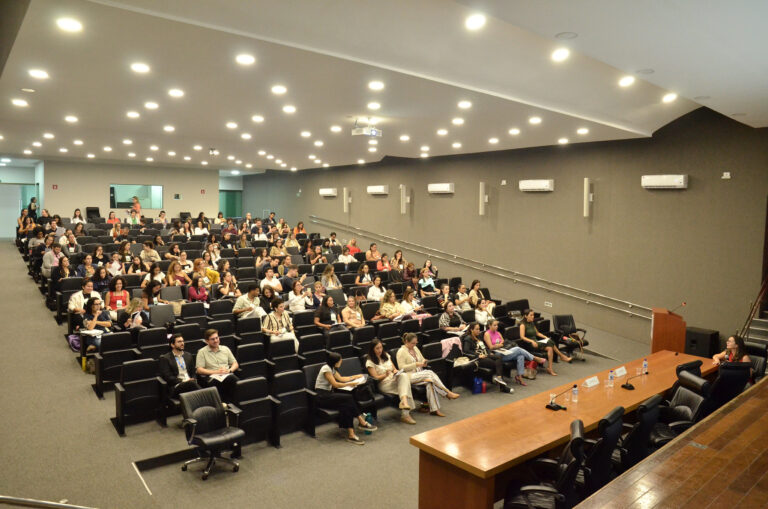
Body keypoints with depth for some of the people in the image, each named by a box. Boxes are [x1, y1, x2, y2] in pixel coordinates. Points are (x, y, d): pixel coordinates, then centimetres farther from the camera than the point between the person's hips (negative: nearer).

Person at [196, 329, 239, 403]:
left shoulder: (225, 349, 19)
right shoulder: (202, 352, 9)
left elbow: (235, 364, 21)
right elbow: (199, 370, -1)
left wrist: (229, 370, -2)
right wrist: (216, 372, -10)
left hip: (227, 375, 3)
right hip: (212, 377, -3)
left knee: (234, 380, -35)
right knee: (215, 383, -40)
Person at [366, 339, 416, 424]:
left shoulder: (386, 355, 18)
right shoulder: (370, 362, -2)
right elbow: (375, 378, -7)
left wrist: (396, 371, -3)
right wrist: (385, 375, -25)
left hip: (395, 380, 5)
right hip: (384, 384, -5)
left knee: (404, 375, -32)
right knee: (405, 387, -31)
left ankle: (404, 402, -47)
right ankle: (405, 413, -39)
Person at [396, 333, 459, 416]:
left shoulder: (415, 348, 17)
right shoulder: (401, 352, -5)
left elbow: (422, 359, 27)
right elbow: (402, 367, -12)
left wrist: (423, 362, 2)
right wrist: (416, 364, -18)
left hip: (420, 373, 6)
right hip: (410, 376, -6)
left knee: (430, 382, -27)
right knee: (430, 373, -27)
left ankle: (434, 409, -32)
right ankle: (447, 393, -21)